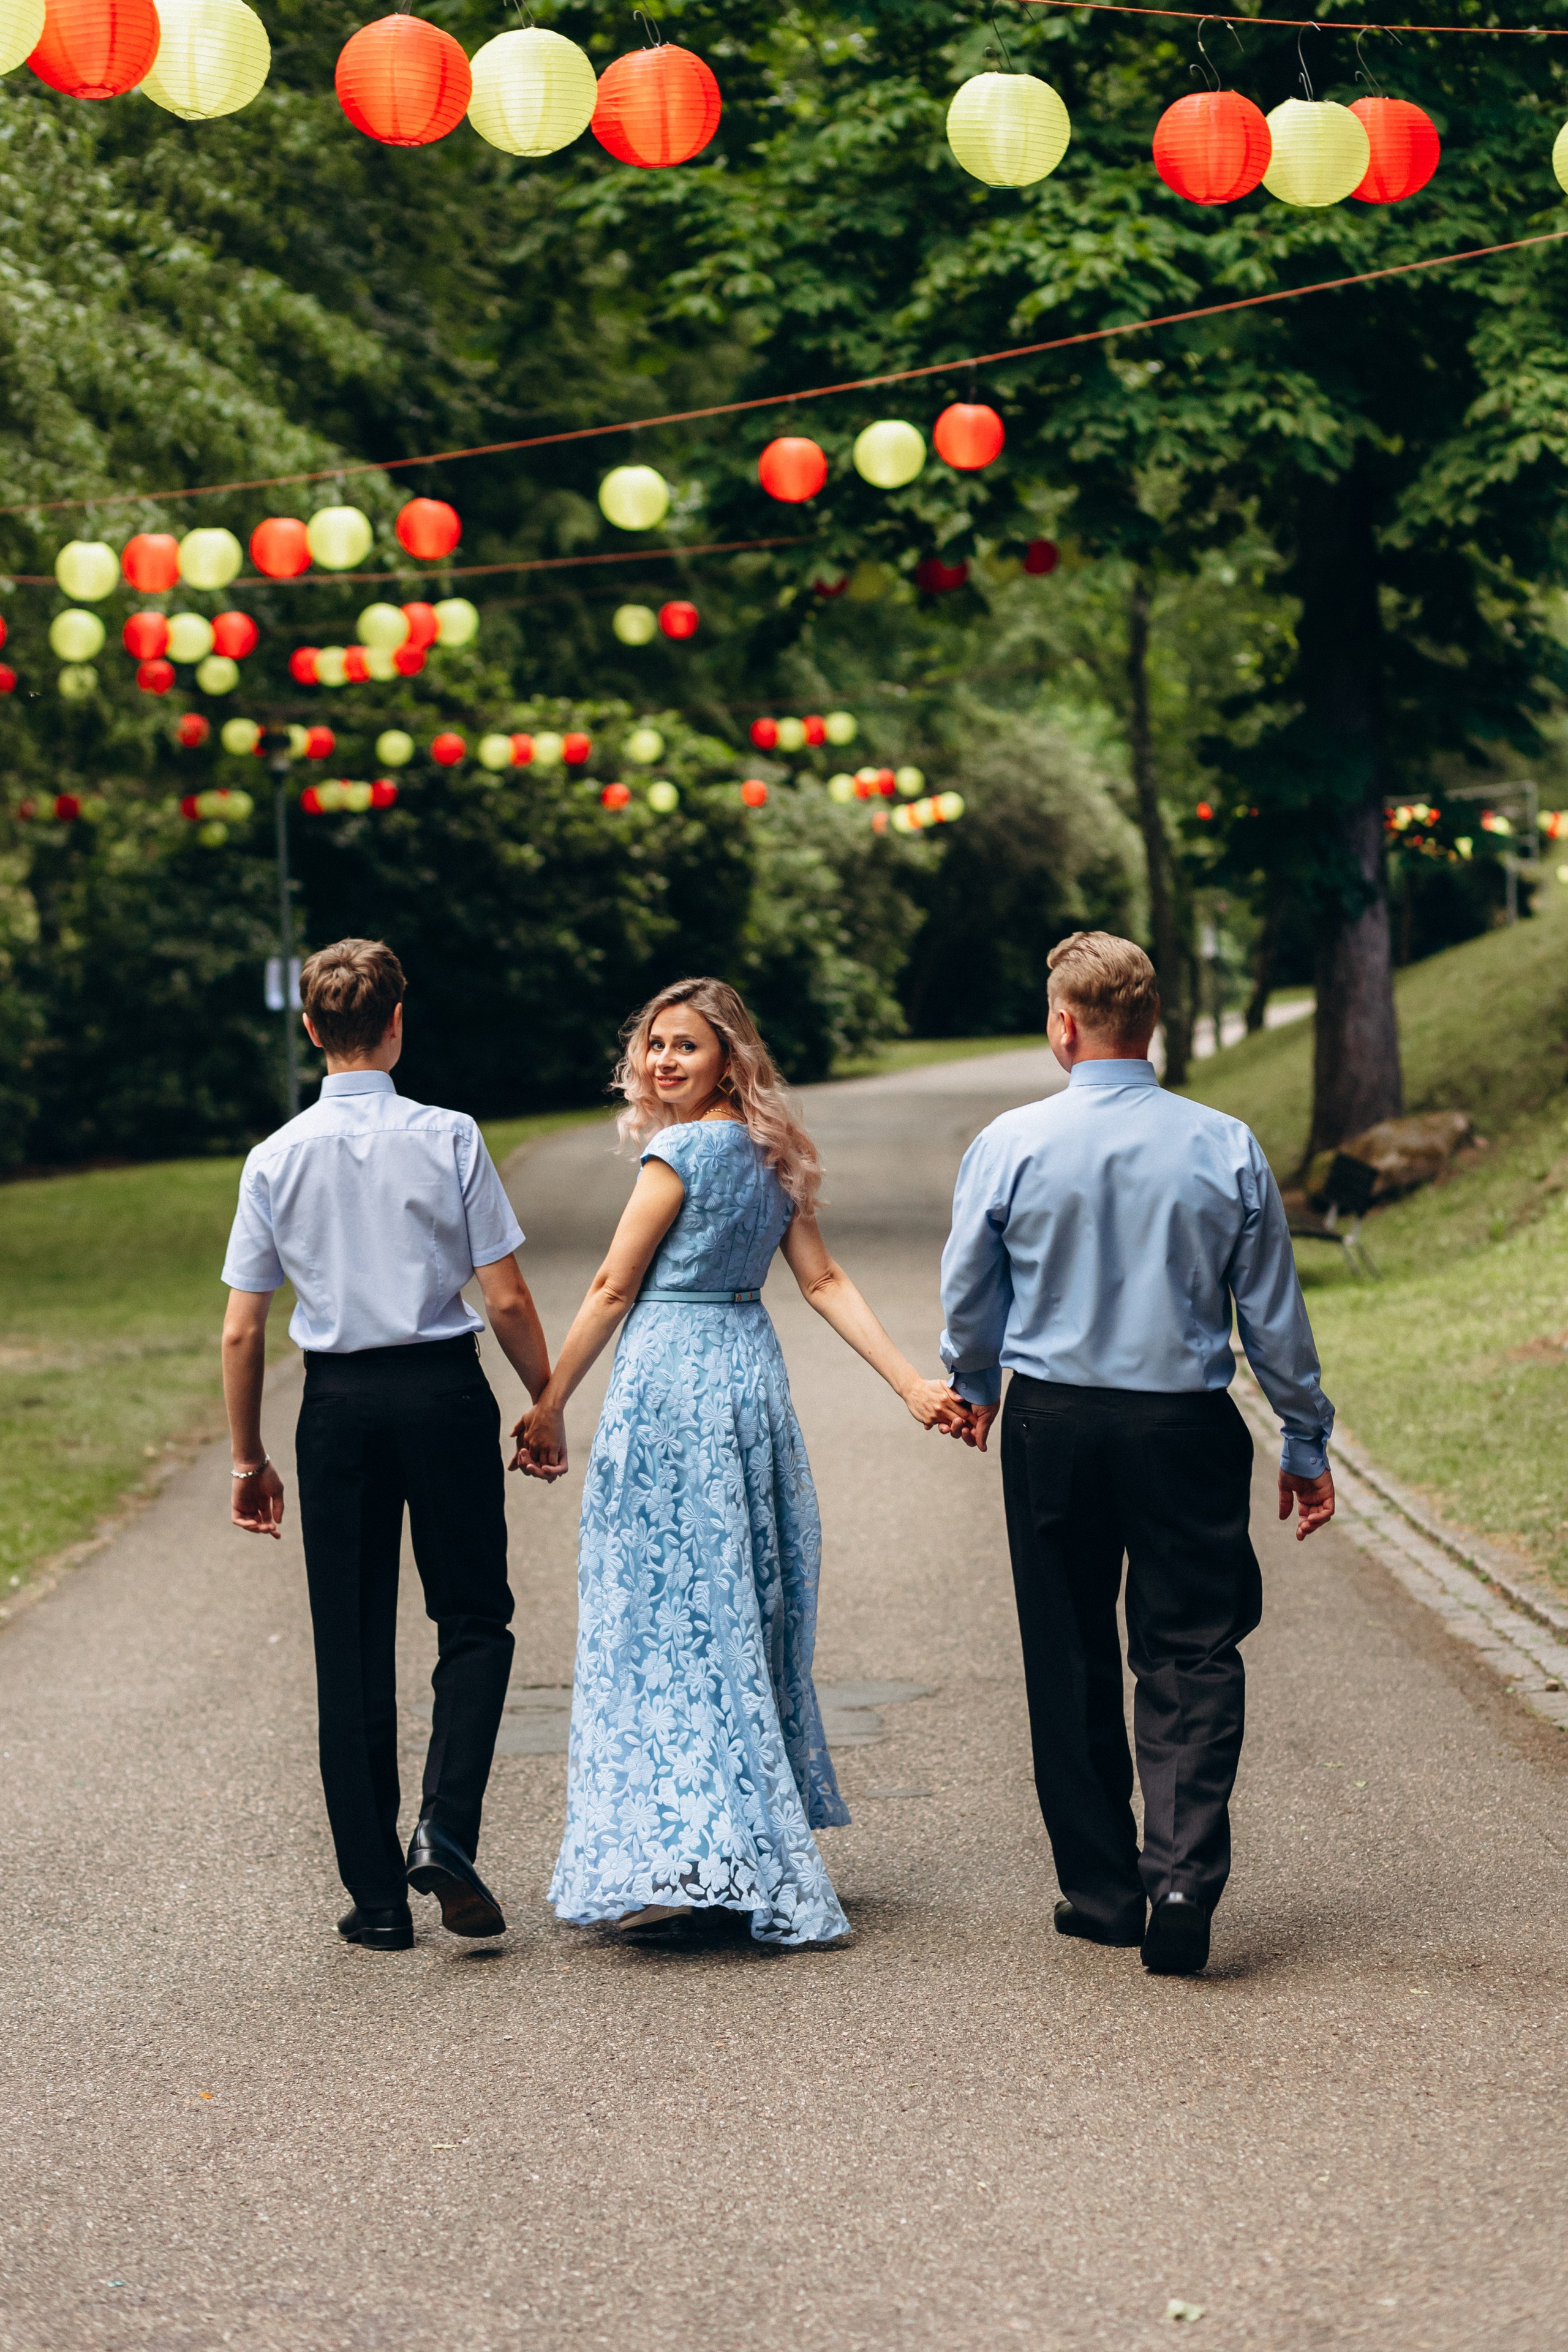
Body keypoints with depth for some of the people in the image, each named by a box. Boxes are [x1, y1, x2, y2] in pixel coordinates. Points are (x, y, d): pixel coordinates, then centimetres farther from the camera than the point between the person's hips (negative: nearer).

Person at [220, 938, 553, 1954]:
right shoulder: (448, 1138, -6)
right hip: (445, 1387, -2)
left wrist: (249, 1458, 11)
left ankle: (377, 1893, 12)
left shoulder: (277, 1157, 0)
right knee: (476, 1620, 13)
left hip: (338, 1402, 2)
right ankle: (446, 1832, -8)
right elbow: (506, 1299, -7)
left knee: (352, 1650, 9)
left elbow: (242, 1329, 1)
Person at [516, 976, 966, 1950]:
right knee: (741, 1616, 13)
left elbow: (612, 1291, -8)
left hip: (671, 1385, -8)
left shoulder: (678, 1152, -12)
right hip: (752, 1373, 8)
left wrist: (550, 1407, 0)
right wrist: (912, 1383, 5)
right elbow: (827, 1281, 6)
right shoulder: (772, 1155, 11)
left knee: (668, 1621, -6)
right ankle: (757, 1862, 19)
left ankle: (683, 1865, -11)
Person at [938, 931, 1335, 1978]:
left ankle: (1102, 1890, 19)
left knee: (1071, 1661, 12)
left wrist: (977, 1389, 25)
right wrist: (1306, 1444, 12)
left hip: (1052, 1423, 1)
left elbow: (967, 1300, 4)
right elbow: (1275, 1312, 1)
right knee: (1190, 1656, 4)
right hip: (1188, 1424, 0)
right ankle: (1184, 1876, -13)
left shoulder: (1011, 1144, -6)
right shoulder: (1226, 1148, -5)